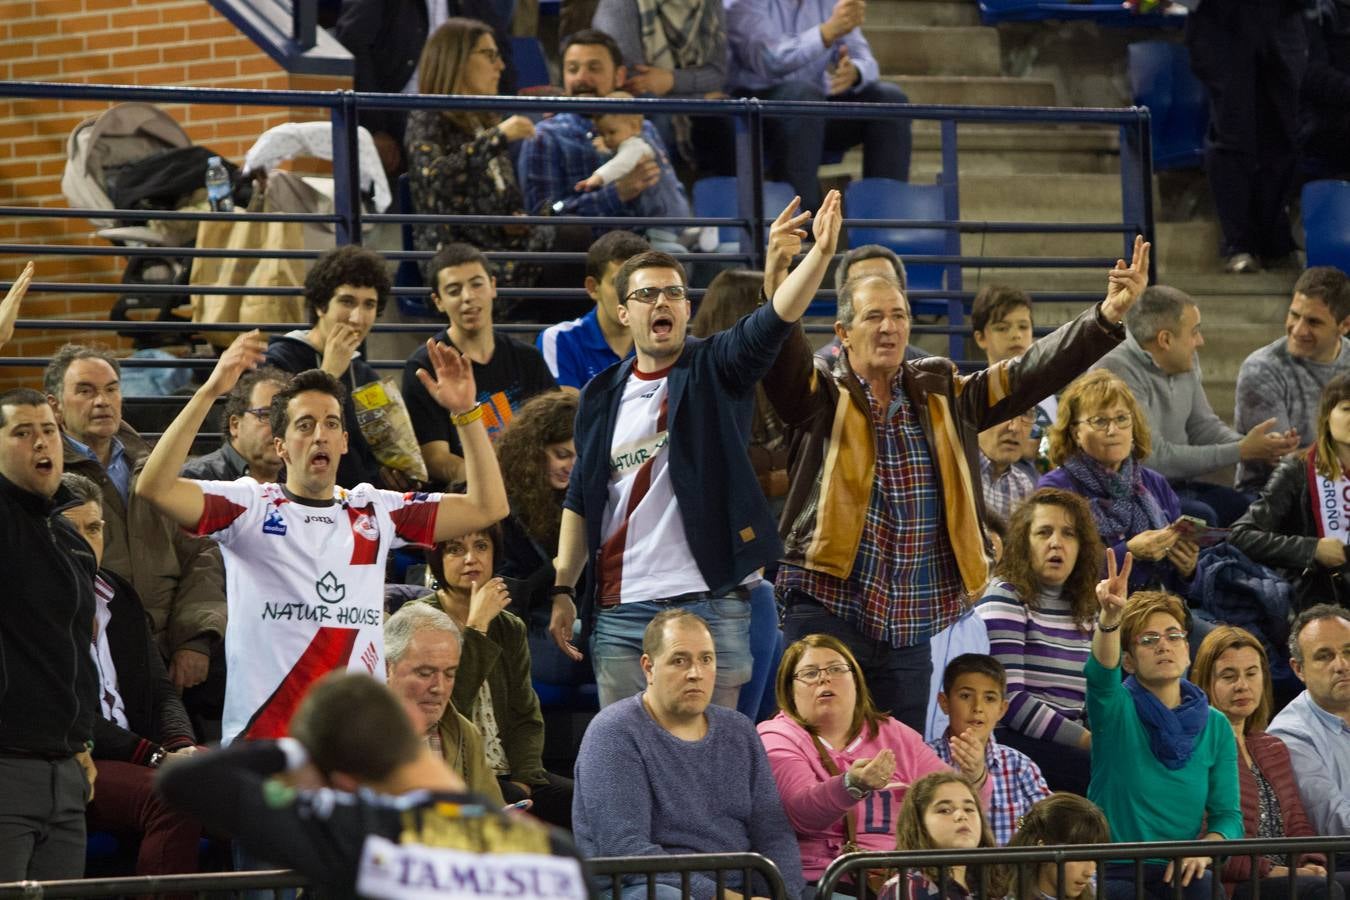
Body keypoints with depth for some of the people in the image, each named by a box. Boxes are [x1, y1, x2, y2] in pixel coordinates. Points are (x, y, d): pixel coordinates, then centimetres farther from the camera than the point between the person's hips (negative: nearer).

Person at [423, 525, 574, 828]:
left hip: (506, 774, 5)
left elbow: (526, 715, 9)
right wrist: (477, 625, -12)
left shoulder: (511, 629, 17)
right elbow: (450, 703, -15)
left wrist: (524, 780, -8)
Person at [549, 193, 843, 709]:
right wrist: (562, 590, 7)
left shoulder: (714, 370, 3)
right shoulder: (603, 396, 12)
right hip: (621, 610, 3)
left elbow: (773, 321, -16)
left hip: (709, 603, -3)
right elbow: (580, 501, 15)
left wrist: (821, 253, -33)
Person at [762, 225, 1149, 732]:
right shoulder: (822, 396, 0)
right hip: (828, 613, -4)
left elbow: (1029, 375, 6)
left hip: (911, 632, 4)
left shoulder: (941, 397, 13)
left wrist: (1108, 316, -7)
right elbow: (783, 362, -20)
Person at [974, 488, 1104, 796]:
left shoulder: (1086, 609, 20)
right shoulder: (1005, 597, -2)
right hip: (1013, 739, -7)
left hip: (1070, 744, 7)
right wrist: (1086, 741, -14)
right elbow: (1008, 700, -13)